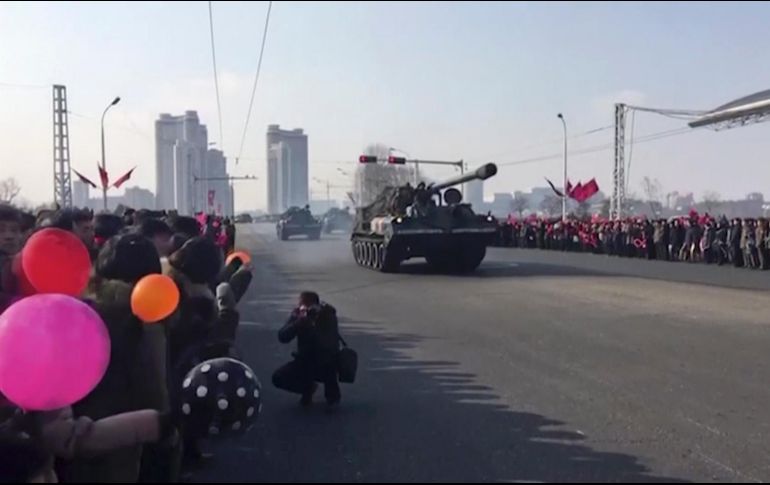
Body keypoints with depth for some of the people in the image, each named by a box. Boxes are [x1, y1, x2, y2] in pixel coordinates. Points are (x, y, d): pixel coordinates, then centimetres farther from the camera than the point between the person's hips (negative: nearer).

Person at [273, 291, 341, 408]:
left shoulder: (328, 315, -20)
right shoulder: (297, 314, -10)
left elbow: (330, 344, -32)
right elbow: (282, 337, -20)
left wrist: (310, 324, -36)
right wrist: (298, 322, -33)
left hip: (327, 362, -3)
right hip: (305, 361, 3)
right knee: (278, 378, -17)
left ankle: (332, 391, -3)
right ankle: (308, 388, 13)